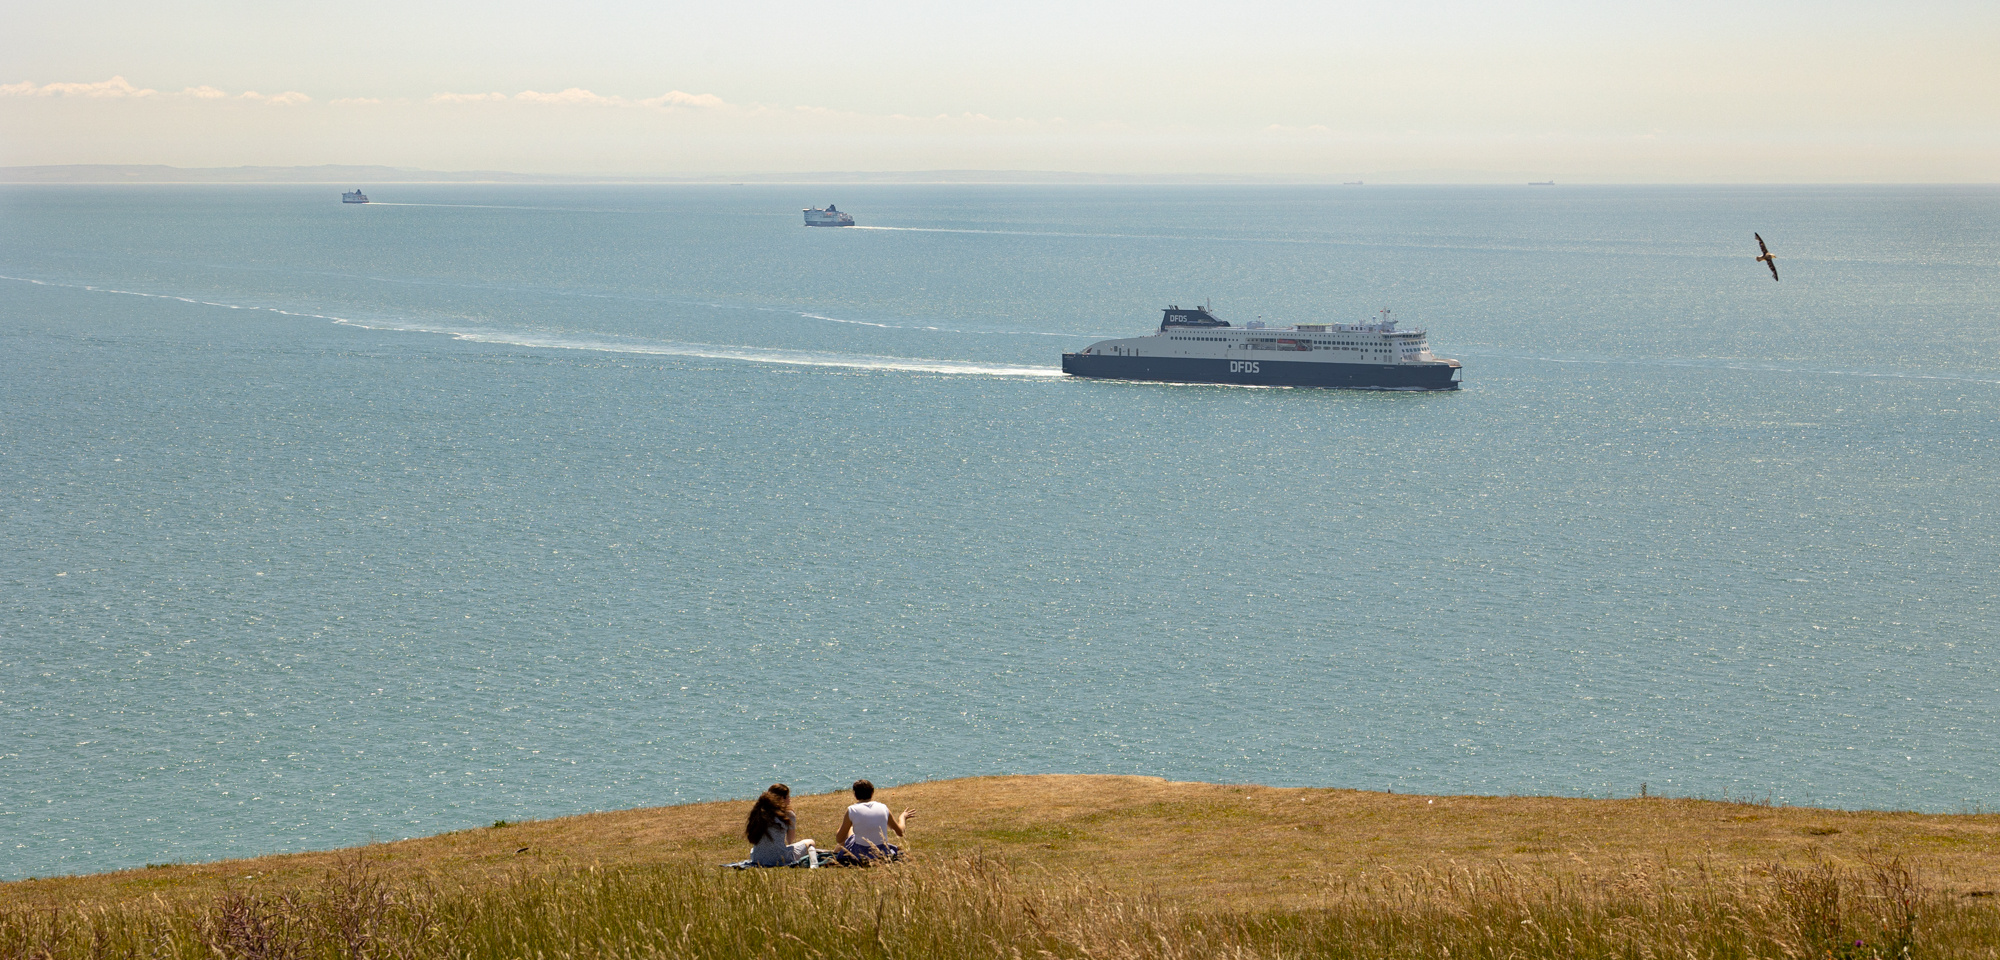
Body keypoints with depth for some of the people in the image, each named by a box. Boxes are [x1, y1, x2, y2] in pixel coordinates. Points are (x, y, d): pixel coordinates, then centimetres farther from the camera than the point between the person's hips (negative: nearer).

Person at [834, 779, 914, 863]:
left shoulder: (852, 810, -10)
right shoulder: (883, 808, -2)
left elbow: (839, 840, -3)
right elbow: (900, 832, 11)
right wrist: (902, 817, 32)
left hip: (860, 856, -2)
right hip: (883, 854, 2)